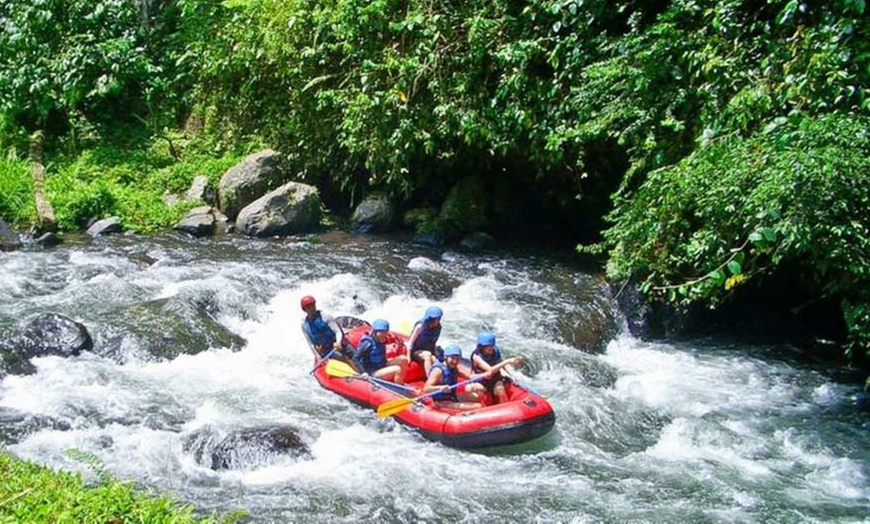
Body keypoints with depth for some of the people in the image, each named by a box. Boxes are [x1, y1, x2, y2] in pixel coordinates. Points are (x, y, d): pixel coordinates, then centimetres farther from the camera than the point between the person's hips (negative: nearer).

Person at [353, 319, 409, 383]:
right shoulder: (368, 343, -18)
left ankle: (401, 382, -2)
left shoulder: (380, 342, 6)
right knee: (397, 370, -25)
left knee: (403, 359, -3)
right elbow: (355, 358, -20)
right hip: (373, 373, -9)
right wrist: (364, 372, -30)